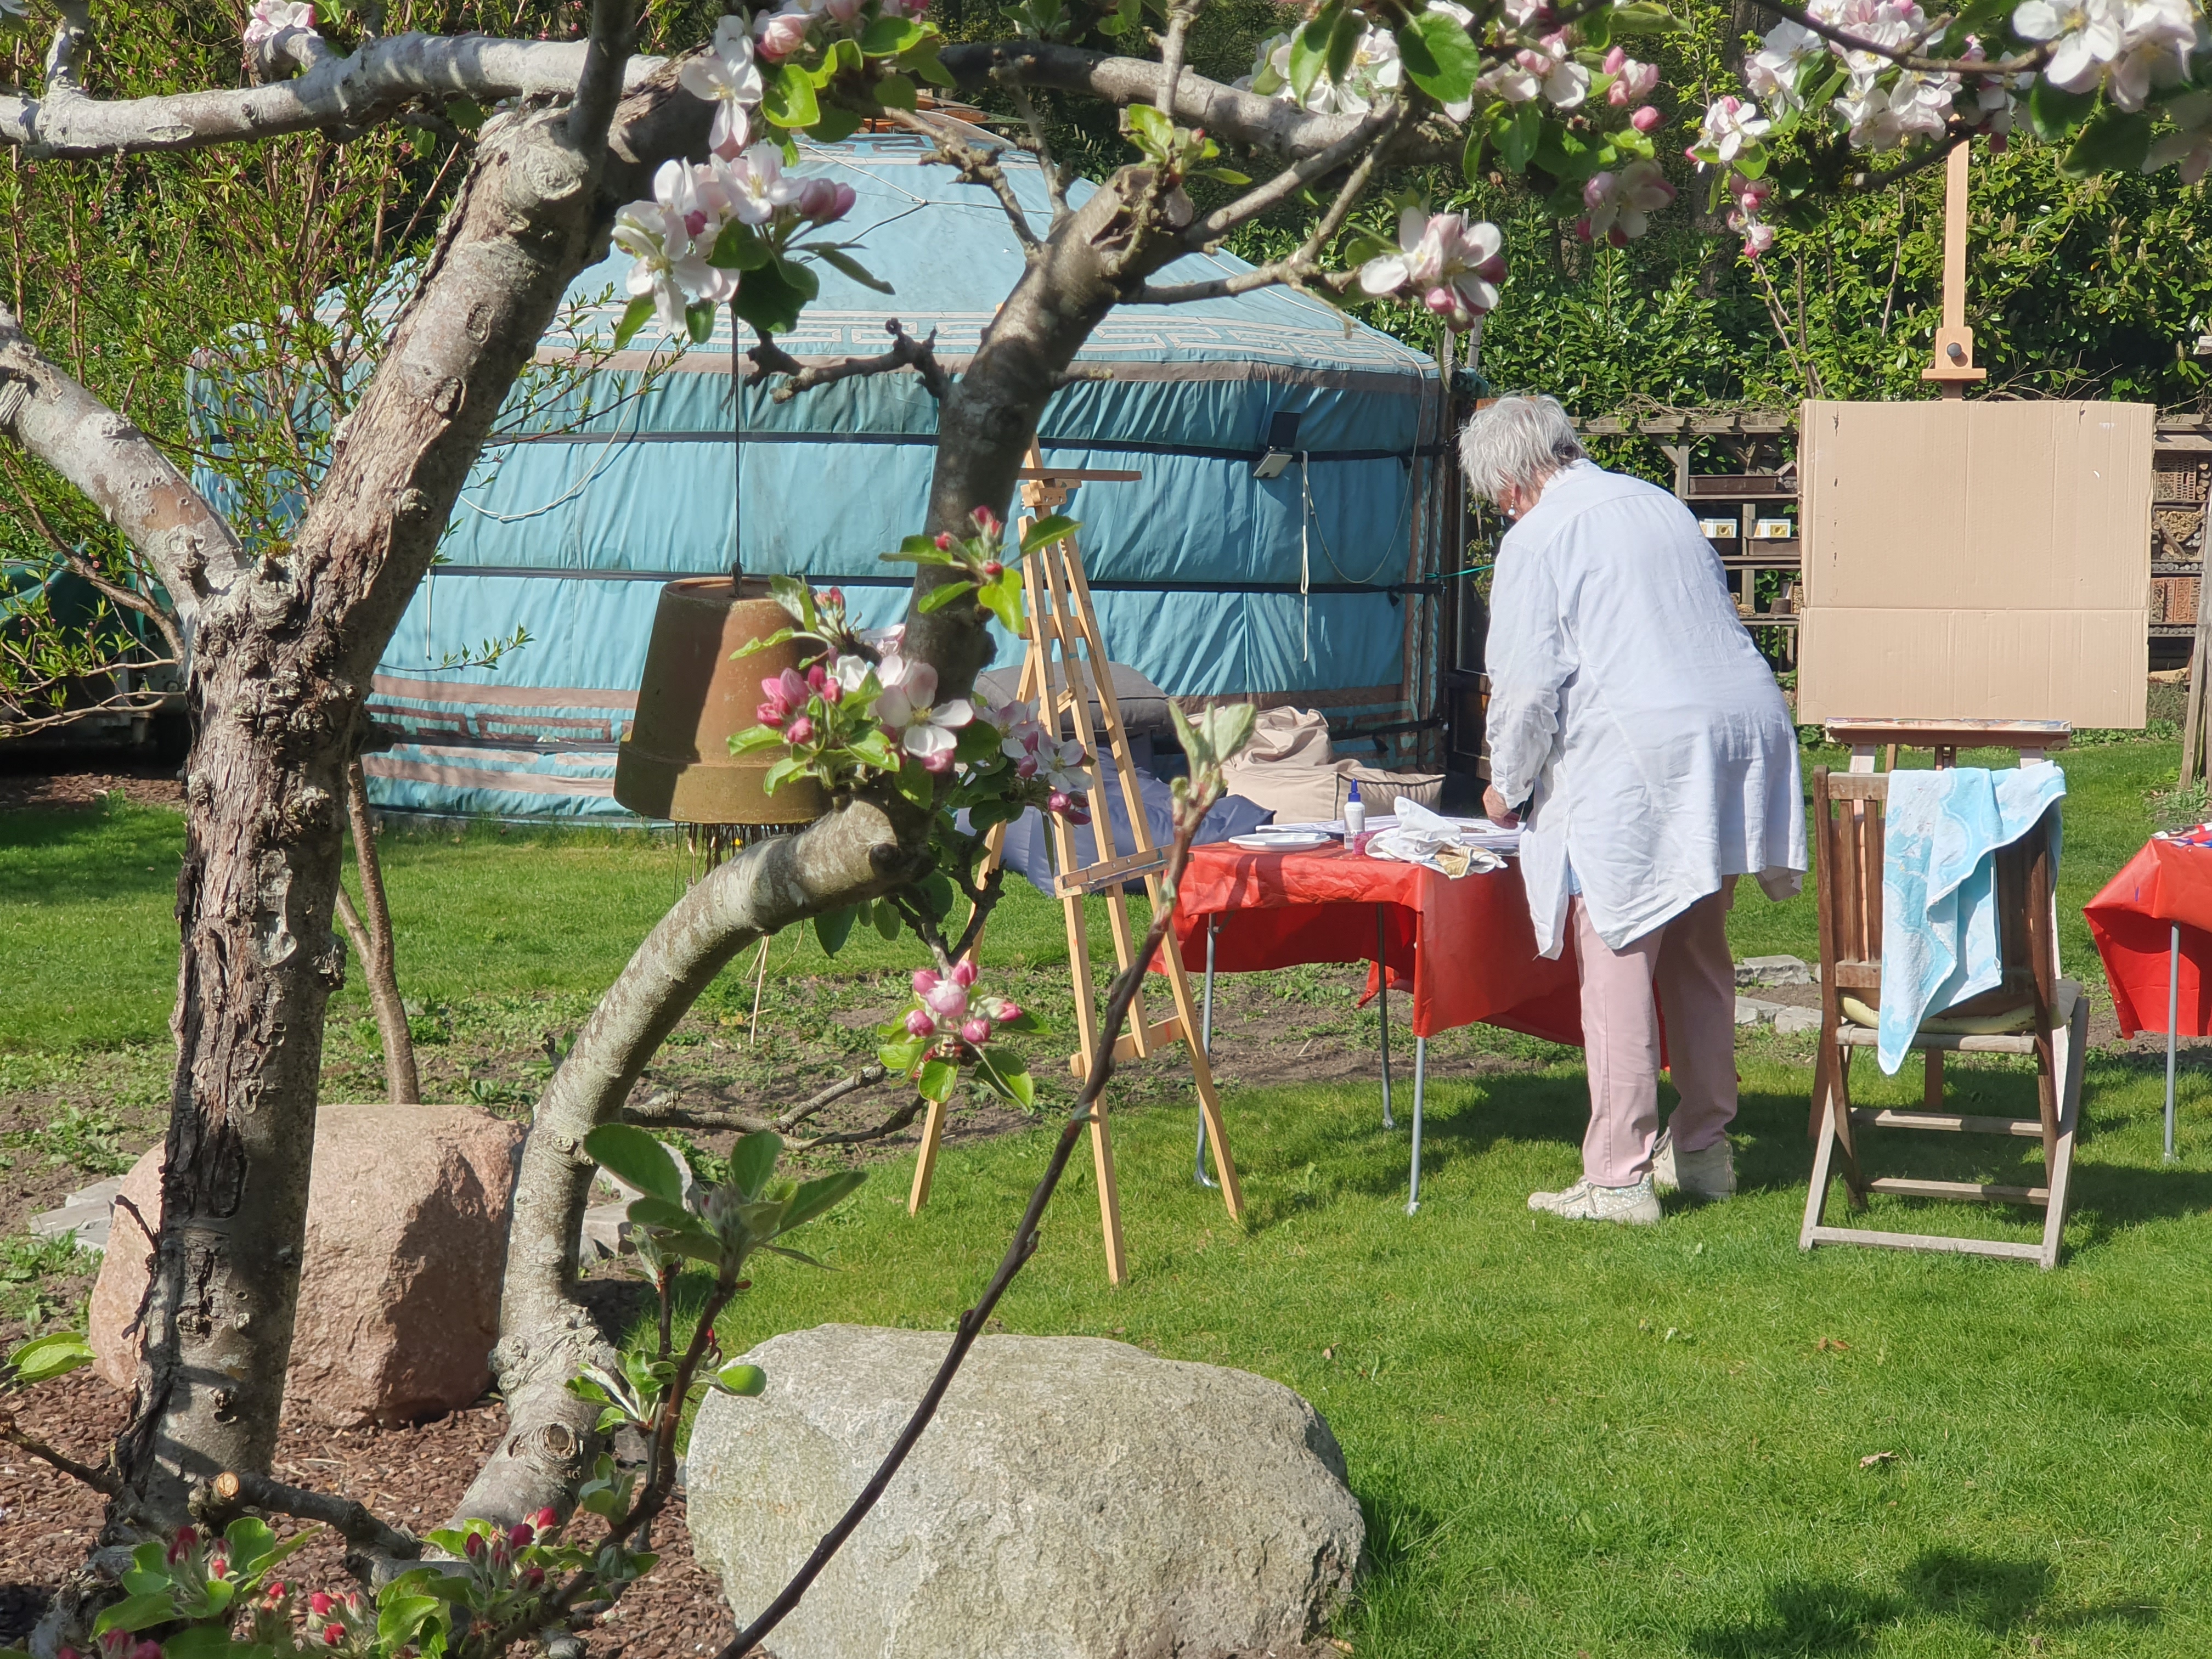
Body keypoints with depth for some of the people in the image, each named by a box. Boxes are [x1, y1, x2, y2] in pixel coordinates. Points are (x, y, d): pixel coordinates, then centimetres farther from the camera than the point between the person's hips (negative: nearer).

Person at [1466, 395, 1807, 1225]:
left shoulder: (1538, 539, -2)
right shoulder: (1660, 504, 20)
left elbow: (1527, 685, -7)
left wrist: (1508, 787, 10)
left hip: (1638, 758, -8)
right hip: (1741, 733, 8)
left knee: (1617, 965, -3)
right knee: (1698, 953, 18)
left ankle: (1618, 1177, -2)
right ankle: (1703, 1147, 26)